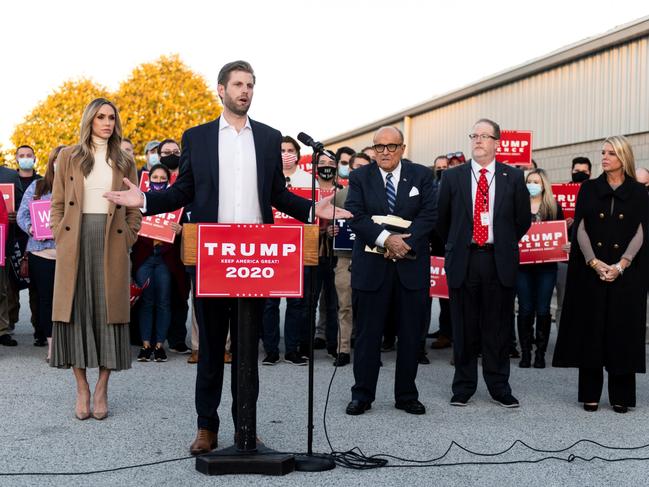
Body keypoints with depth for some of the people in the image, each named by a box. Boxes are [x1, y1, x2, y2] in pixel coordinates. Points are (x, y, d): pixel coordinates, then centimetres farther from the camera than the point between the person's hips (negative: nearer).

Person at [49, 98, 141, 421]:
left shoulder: (124, 162, 11)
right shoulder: (69, 157, 9)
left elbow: (135, 209, 11)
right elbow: (57, 204, 9)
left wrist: (128, 239, -1)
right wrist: (60, 237, -1)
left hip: (112, 244, 0)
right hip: (74, 244, 0)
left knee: (109, 313, -1)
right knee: (76, 312, -1)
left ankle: (101, 390, 7)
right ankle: (82, 390, 6)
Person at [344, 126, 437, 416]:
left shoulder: (421, 175, 6)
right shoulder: (359, 178, 3)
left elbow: (429, 214, -3)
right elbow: (355, 216, -8)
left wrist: (405, 241, -16)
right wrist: (386, 239, -20)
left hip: (411, 265, 1)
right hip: (371, 266, -1)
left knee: (411, 334, 7)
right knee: (368, 334, 4)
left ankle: (406, 396, 19)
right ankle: (362, 395, 15)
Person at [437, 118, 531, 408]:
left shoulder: (513, 177, 5)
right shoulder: (453, 176, 5)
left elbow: (523, 219, 11)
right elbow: (442, 218, 12)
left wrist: (505, 244, 12)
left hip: (499, 261, 0)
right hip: (463, 261, 0)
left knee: (498, 327, 5)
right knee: (464, 327, 6)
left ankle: (499, 387, 16)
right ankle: (463, 386, 16)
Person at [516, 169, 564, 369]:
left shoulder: (553, 207, 8)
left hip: (546, 264, 0)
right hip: (523, 264, 0)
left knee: (543, 309, 1)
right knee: (525, 309, 1)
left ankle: (540, 353, 8)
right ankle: (525, 352, 9)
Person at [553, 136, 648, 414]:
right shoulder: (589, 189, 7)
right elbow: (580, 228, 1)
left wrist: (620, 265, -14)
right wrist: (595, 263, -12)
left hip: (626, 273, -1)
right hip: (590, 270, 1)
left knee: (622, 330, 1)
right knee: (591, 329, 1)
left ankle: (621, 395, 8)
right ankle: (590, 393, 9)